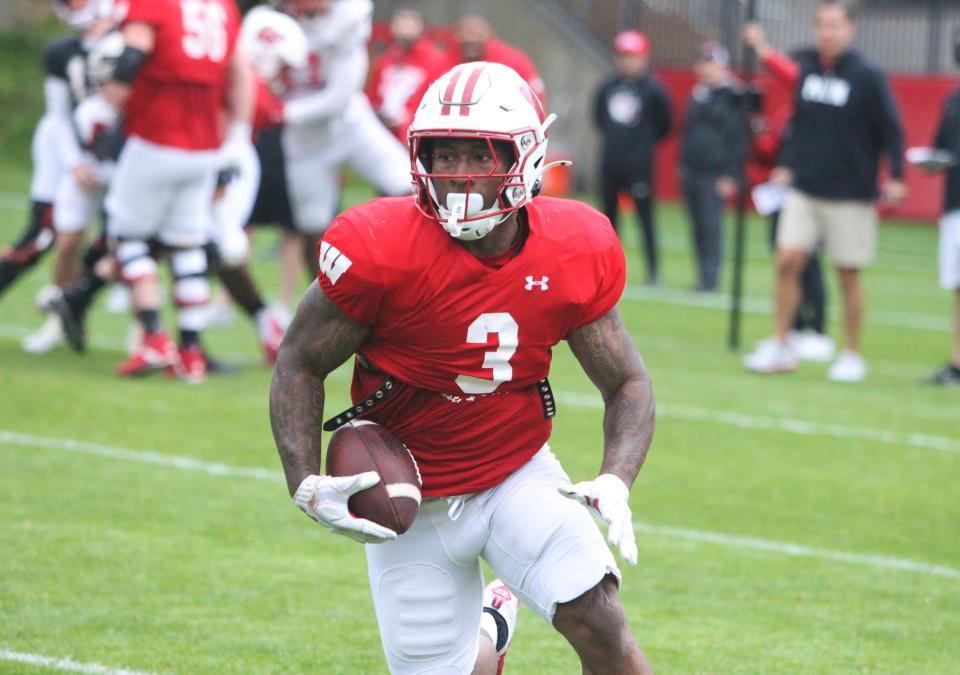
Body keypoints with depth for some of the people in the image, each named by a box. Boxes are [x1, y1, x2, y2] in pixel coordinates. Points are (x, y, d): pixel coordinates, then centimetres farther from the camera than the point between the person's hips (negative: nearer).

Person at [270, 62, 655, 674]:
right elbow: (301, 364, -8)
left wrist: (615, 483, -19)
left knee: (598, 622, -21)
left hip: (519, 474, 1)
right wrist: (307, 486, -20)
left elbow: (628, 384, -1)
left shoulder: (574, 252, -12)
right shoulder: (380, 250, -21)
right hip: (413, 500, -1)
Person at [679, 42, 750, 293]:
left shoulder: (733, 98, -7)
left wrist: (731, 176, -13)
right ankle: (703, 274, 13)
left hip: (715, 175, -7)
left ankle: (710, 277, -9)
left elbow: (739, 140, -10)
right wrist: (683, 164, 19)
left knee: (710, 224, -11)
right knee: (697, 226, 7)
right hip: (692, 173, 7)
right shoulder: (698, 95, 15)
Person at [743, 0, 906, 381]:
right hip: (804, 189, 4)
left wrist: (895, 177, -16)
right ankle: (780, 347, 2)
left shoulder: (868, 78, -8)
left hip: (849, 195, -4)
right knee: (787, 261, -6)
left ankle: (853, 356, 14)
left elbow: (891, 131, -7)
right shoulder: (805, 69, 7)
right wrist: (786, 166, 10)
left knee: (848, 275, 2)